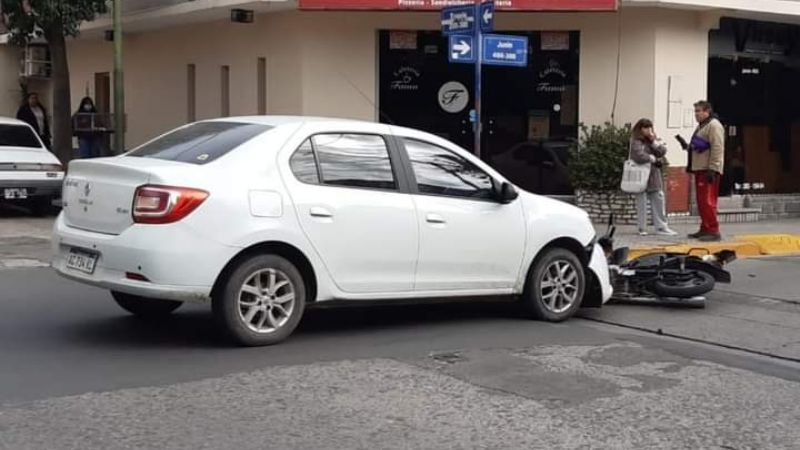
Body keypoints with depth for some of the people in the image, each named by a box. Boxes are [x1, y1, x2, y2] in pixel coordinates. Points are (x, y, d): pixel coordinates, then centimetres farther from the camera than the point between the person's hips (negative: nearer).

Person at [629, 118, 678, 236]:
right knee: (642, 202, -1)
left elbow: (663, 151, 2)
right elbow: (639, 156, -20)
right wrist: (654, 159, -7)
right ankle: (642, 228, 6)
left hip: (654, 176, 6)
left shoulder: (655, 139, 14)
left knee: (659, 200, 7)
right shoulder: (636, 141, -8)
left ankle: (661, 227, 12)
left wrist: (654, 141, -9)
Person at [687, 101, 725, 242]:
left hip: (708, 170, -10)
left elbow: (717, 148, -19)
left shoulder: (714, 125, -11)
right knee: (701, 201, 12)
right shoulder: (701, 126, 21)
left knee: (707, 201, -13)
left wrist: (712, 169, -23)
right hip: (700, 169, 10)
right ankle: (705, 229, 19)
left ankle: (713, 231, -12)